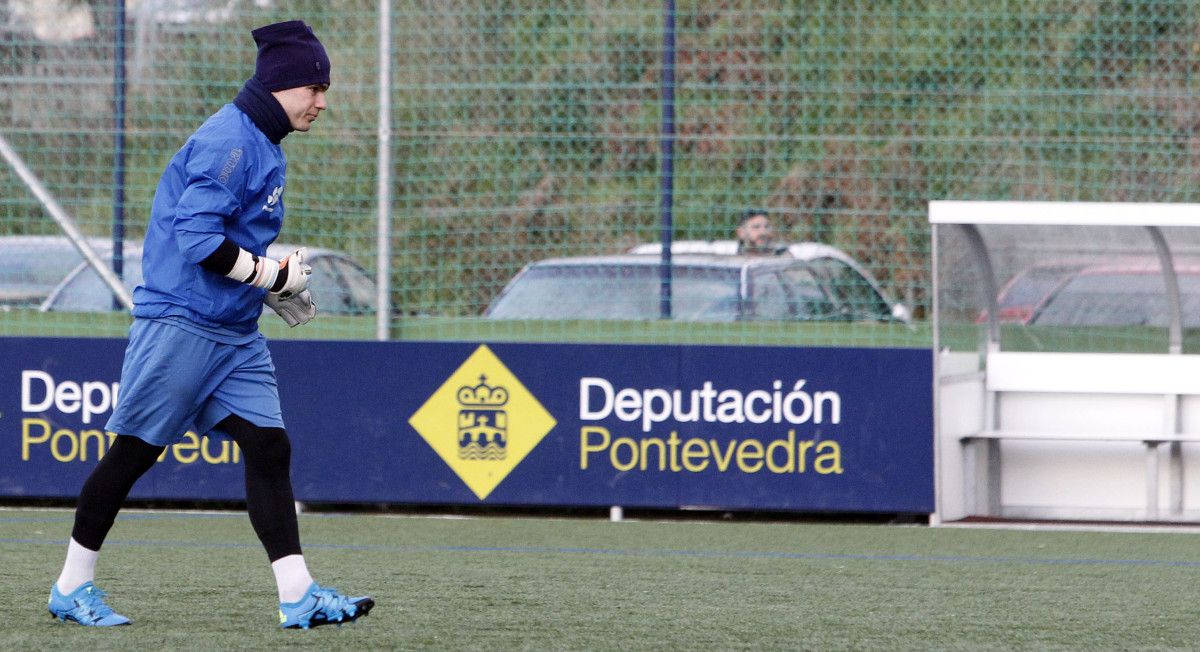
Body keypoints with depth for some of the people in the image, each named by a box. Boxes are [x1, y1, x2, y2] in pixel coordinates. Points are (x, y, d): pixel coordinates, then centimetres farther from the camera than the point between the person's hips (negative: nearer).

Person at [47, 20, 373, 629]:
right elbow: (198, 240, -22)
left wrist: (272, 286, 12)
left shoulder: (262, 145, 16)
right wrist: (271, 274, -14)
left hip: (236, 336, 9)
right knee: (133, 452, 0)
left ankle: (298, 596, -4)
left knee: (269, 448, -1)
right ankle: (71, 587, 11)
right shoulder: (227, 140, -16)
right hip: (181, 323, -9)